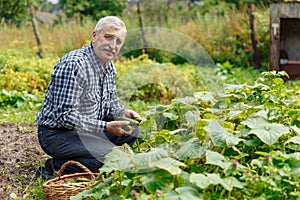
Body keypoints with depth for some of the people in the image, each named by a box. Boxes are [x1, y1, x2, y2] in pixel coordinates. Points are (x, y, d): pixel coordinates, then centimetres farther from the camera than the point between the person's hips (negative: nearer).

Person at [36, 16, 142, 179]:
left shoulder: (109, 66, 6)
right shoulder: (73, 65, -24)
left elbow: (111, 101, 18)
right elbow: (64, 115, -27)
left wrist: (122, 113, -6)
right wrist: (105, 127, -29)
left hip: (87, 127, 9)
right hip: (57, 133, -9)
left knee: (132, 130, 3)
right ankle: (54, 167, -11)